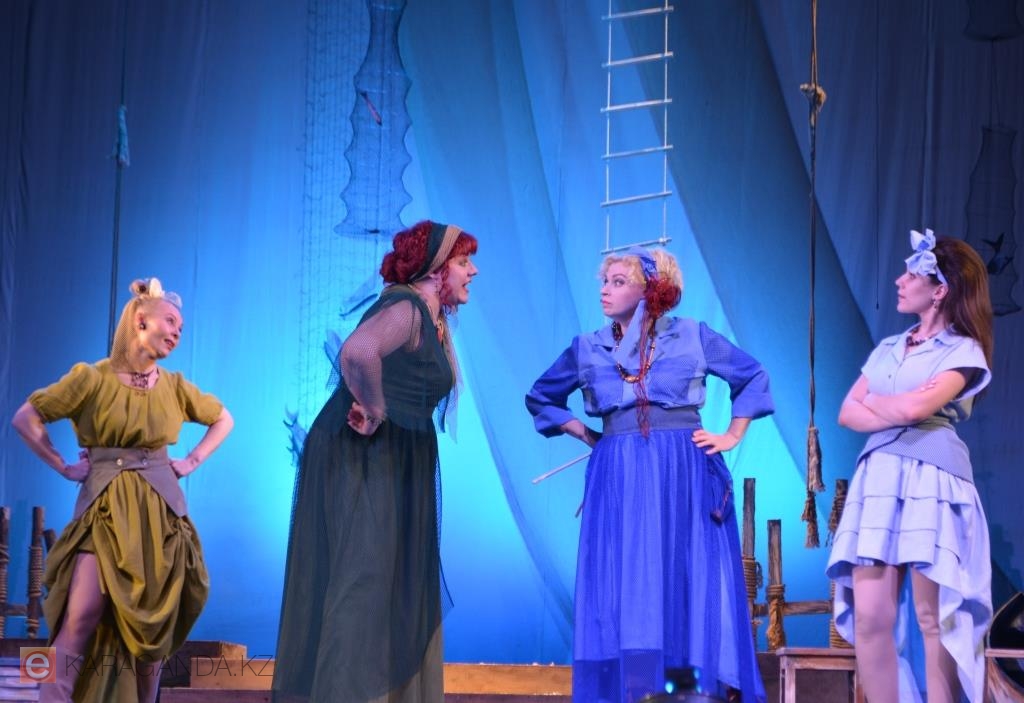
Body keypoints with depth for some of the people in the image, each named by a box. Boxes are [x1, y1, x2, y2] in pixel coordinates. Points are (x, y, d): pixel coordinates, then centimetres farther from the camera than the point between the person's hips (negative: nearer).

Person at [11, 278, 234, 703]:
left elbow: (223, 419, 24)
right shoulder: (91, 379, -2)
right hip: (105, 510, -3)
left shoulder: (174, 387, 9)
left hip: (159, 514, 3)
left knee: (151, 627, 2)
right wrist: (64, 467, -1)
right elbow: (25, 419, 1)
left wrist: (192, 461, 11)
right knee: (80, 619, -15)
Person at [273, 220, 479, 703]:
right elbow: (357, 351, -38)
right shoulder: (405, 308, -17)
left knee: (397, 580, 11)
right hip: (361, 459, -10)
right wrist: (374, 410, -25)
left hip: (393, 463, 10)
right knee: (362, 575, -11)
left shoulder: (431, 318, 13)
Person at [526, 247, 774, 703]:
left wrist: (732, 436, 6)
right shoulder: (588, 349, 9)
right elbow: (540, 398, 22)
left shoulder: (693, 337, 4)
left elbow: (753, 378, 14)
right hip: (618, 477, 2)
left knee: (690, 580, -2)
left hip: (684, 472, -2)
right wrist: (587, 436, 11)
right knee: (624, 584, -2)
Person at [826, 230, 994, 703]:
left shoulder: (964, 351, 1)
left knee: (935, 619, -6)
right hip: (877, 479, 5)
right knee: (869, 615, -3)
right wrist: (899, 411, -6)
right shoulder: (887, 348, 20)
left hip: (932, 481, -5)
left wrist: (872, 401, 6)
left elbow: (916, 408, -13)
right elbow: (848, 414, 11)